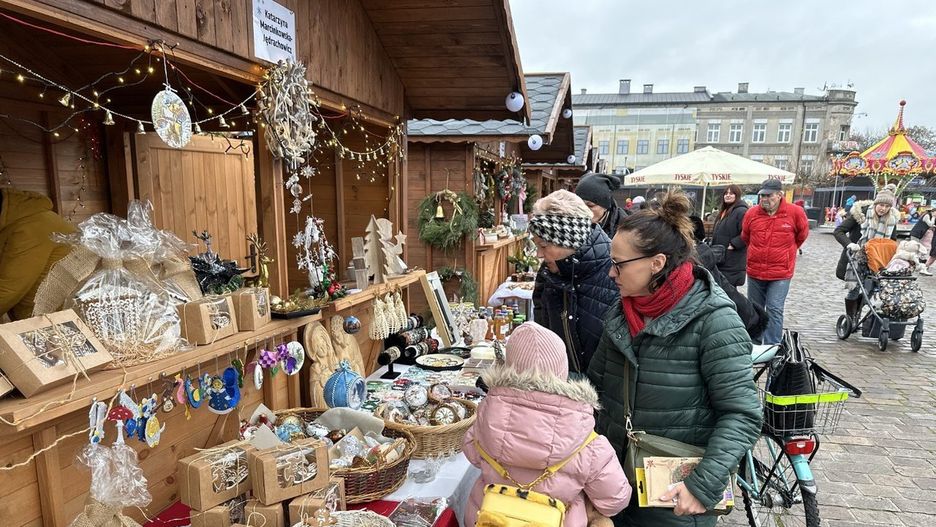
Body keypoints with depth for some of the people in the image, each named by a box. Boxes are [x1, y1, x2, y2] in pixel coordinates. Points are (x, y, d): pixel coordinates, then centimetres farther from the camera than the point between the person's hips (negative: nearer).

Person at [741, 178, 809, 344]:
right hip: (754, 271, 3)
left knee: (774, 310, -9)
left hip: (780, 274, -3)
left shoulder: (795, 212, -8)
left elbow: (802, 234, 10)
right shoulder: (752, 213, -2)